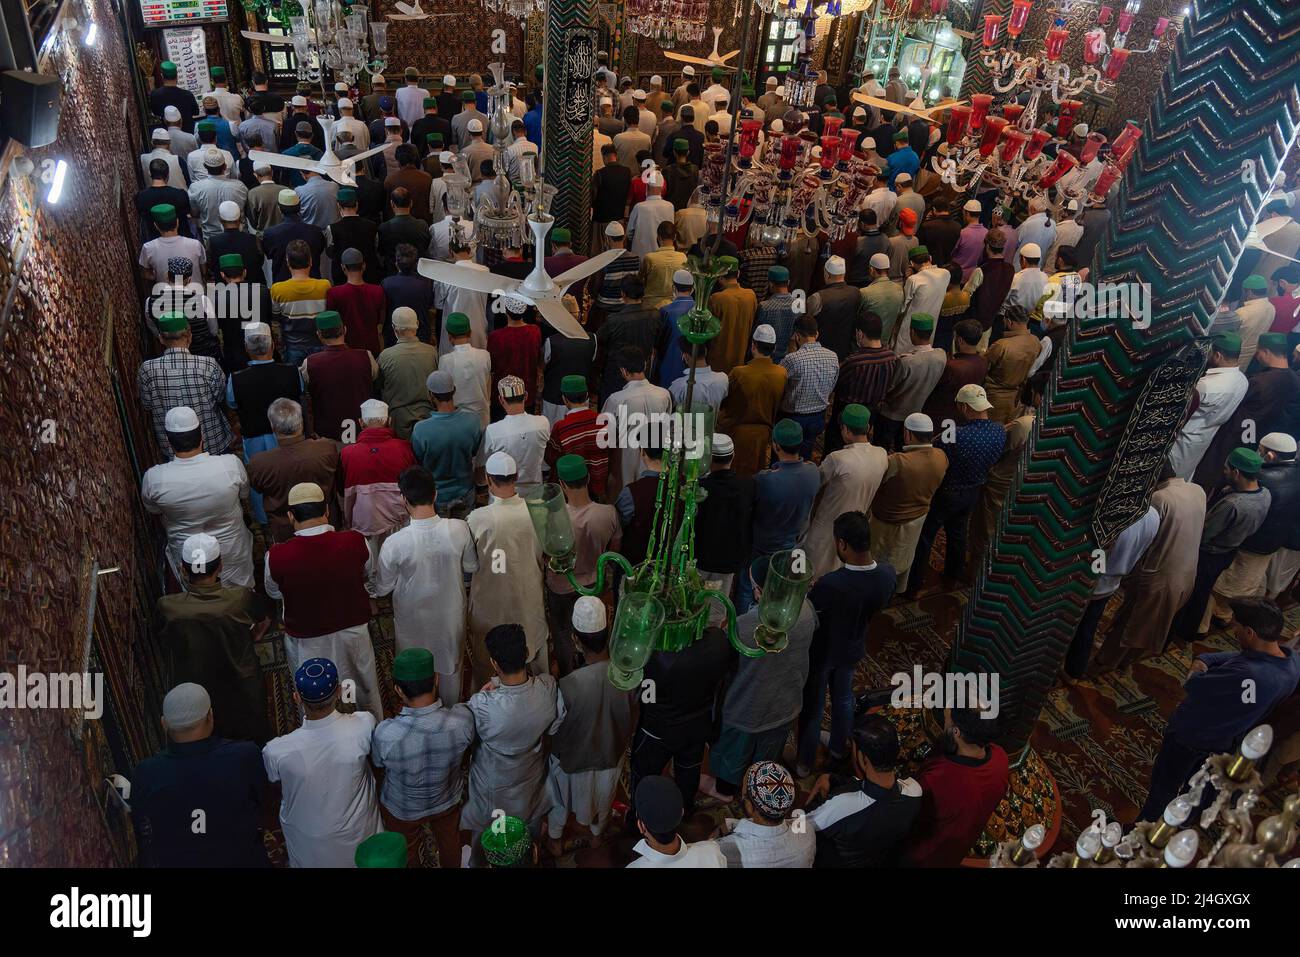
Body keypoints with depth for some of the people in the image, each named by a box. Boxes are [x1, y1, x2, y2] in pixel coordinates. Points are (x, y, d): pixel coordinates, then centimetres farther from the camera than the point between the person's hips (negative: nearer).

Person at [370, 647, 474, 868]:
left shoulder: (385, 734, -40)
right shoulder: (462, 718, -35)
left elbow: (377, 762, -15)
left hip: (401, 809, -2)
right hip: (447, 801, 2)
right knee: (450, 842, 33)